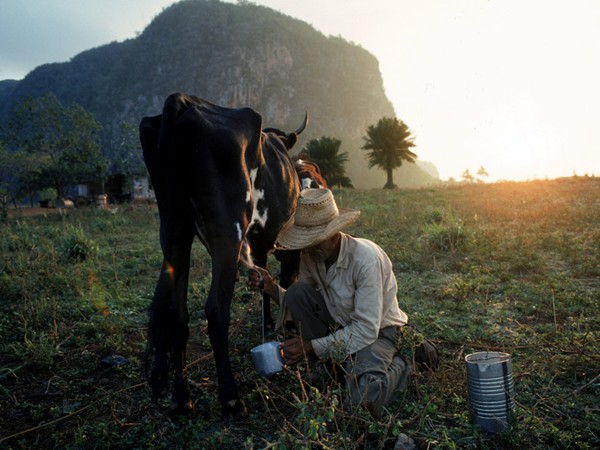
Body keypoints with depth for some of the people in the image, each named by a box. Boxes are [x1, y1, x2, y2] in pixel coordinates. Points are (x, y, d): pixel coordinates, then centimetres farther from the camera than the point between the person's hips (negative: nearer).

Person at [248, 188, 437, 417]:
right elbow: (298, 302, 0)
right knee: (296, 292, -18)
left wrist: (312, 346, -30)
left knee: (361, 400, -29)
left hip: (377, 330, -6)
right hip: (340, 324, 6)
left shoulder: (366, 257, -30)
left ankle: (399, 364, 5)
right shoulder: (310, 255, -11)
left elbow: (366, 329, -29)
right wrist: (271, 287, -20)